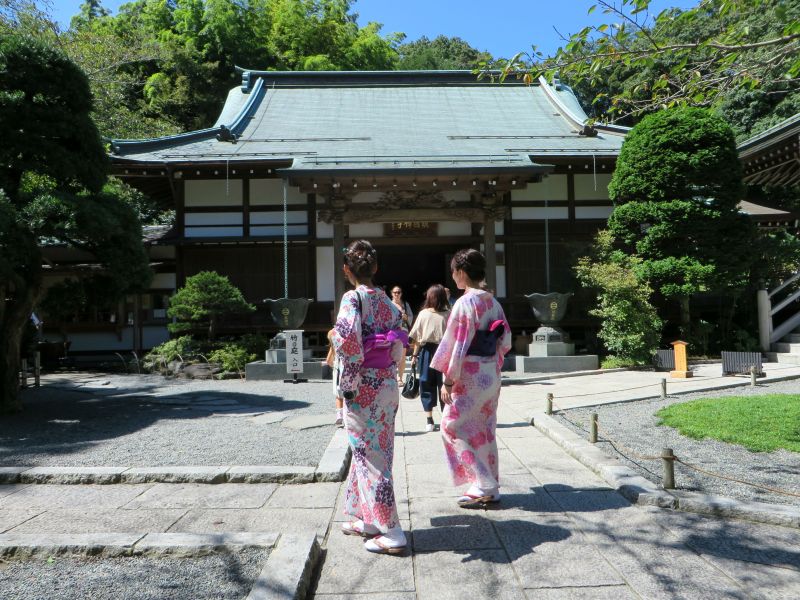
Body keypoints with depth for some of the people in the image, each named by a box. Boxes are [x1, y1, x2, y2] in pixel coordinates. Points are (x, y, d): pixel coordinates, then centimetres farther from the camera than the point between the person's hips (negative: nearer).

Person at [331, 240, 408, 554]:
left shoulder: (353, 298, -12)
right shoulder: (388, 302, 9)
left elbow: (348, 340, -25)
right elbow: (400, 343, 10)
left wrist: (348, 385, -16)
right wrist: (389, 372, 15)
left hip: (364, 387, -7)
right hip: (388, 384, 8)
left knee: (370, 457, 0)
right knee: (375, 452, 17)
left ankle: (391, 533, 4)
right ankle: (365, 520, 30)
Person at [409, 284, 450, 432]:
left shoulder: (423, 314, -5)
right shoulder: (448, 314, -6)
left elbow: (417, 338, -3)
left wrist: (414, 355, 6)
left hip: (427, 351, 0)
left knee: (427, 385, 10)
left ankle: (429, 420, 12)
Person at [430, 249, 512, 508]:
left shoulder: (465, 303, -17)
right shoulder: (493, 302, 7)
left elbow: (456, 344, -18)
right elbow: (505, 342, 12)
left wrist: (448, 380, -13)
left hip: (470, 377, -8)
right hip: (492, 377, 8)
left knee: (454, 427, 4)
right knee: (485, 431, 15)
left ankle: (484, 486, 4)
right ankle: (490, 487, 23)